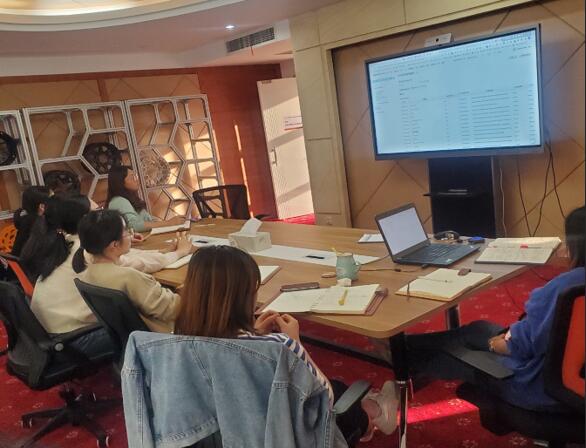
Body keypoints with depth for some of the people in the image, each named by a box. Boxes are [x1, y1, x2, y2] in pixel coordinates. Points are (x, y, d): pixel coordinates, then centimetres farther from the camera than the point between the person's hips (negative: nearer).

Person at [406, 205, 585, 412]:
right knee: (479, 329, 21)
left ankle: (404, 364, 41)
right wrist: (512, 333, 4)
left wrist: (494, 344, -1)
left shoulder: (564, 286, -32)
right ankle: (408, 349, 38)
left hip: (541, 387, -8)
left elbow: (524, 344, -22)